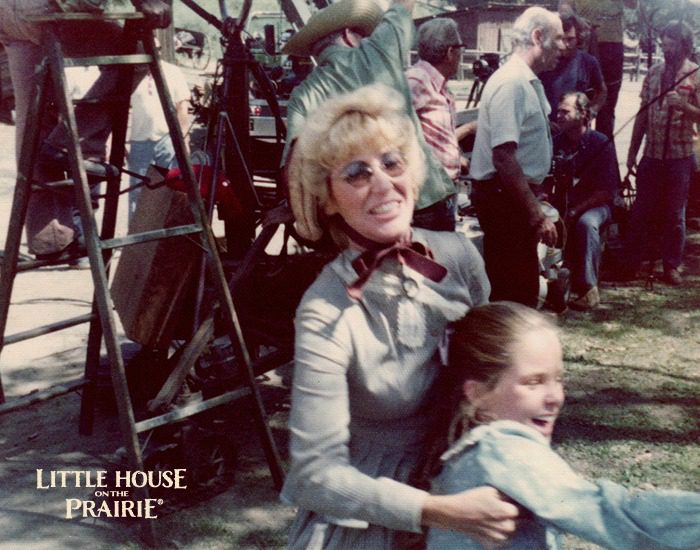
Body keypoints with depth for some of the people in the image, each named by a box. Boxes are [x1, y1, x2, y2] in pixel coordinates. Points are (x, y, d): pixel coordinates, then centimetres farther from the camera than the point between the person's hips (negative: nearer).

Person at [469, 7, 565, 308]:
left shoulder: (529, 82, 14)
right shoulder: (511, 83, -18)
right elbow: (503, 157, -26)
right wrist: (537, 216, -25)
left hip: (517, 196, 10)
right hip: (504, 197, -10)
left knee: (523, 286, 19)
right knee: (513, 293, -5)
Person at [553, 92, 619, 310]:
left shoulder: (601, 144, -9)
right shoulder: (557, 143, 4)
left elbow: (608, 192, -12)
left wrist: (575, 211, -20)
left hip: (596, 205, -4)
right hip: (564, 203, 4)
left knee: (586, 222, -37)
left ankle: (589, 288, -32)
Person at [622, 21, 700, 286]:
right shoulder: (654, 72, 5)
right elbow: (643, 114, 9)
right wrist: (632, 150, 7)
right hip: (651, 154, 3)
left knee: (674, 214, 7)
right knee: (640, 211, 6)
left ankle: (672, 266, 18)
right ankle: (631, 263, 16)